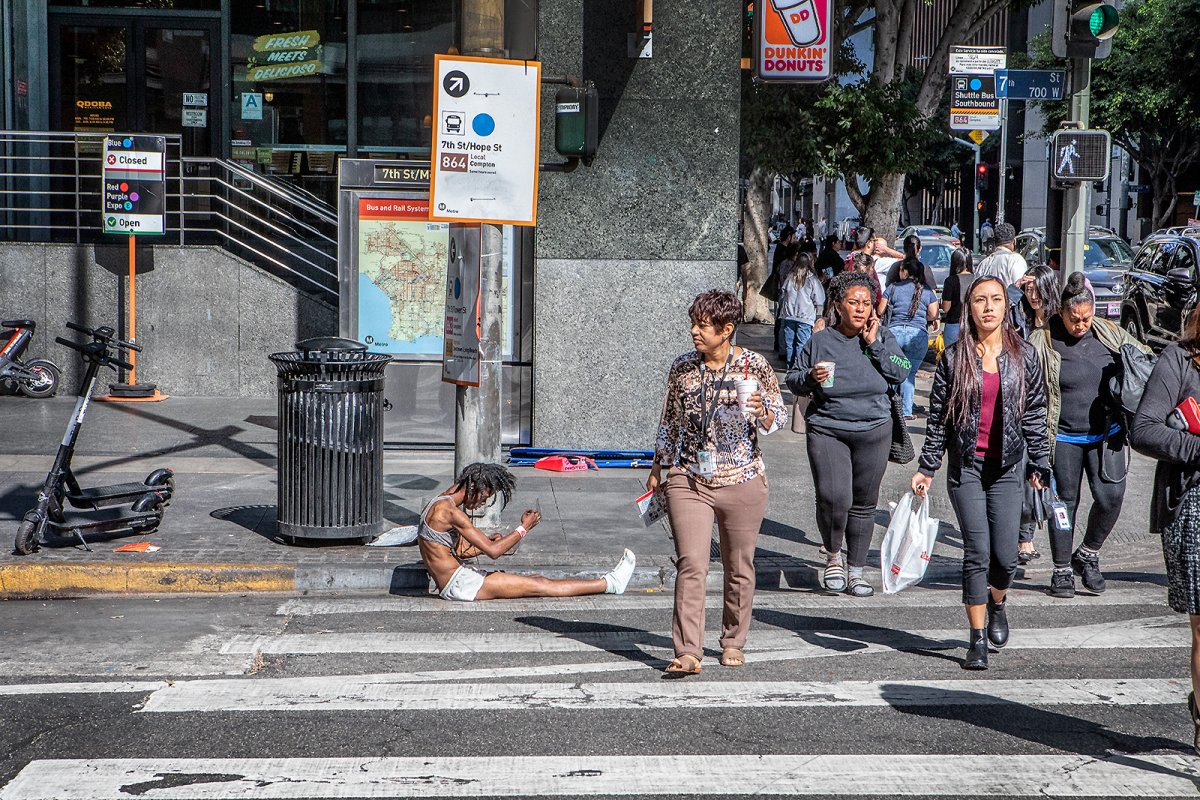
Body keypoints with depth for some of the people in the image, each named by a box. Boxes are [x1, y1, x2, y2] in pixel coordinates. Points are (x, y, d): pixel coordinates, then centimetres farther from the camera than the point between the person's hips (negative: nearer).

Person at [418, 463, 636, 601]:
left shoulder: (440, 503, 11)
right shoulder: (449, 511, -21)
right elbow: (492, 551, -21)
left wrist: (487, 542, 5)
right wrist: (524, 528, -12)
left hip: (456, 579, 10)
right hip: (457, 584, -10)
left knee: (535, 580, 6)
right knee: (535, 586, -7)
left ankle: (606, 583, 5)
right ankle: (608, 584, -3)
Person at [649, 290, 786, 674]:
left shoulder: (755, 366, -2)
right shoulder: (682, 367, 6)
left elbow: (779, 417, 3)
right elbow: (669, 421, 16)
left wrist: (762, 412, -20)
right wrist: (658, 470, 19)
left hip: (742, 482, -1)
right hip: (688, 481, 1)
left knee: (739, 567, 8)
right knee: (691, 564, -11)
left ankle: (733, 642, 26)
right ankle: (688, 652, -12)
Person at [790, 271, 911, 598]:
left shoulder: (882, 337, 5)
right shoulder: (819, 341, 1)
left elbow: (901, 371, -6)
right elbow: (793, 379, 8)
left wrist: (874, 344, -11)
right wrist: (810, 377, -13)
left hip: (873, 432, 2)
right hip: (827, 430, -2)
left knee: (864, 504, 9)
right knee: (833, 498, -18)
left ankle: (855, 571, 23)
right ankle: (832, 556, 9)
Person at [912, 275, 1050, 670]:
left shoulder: (1024, 356, 4)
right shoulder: (954, 358, 1)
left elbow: (1035, 413, 9)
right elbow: (938, 416, 3)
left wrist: (1039, 464, 6)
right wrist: (926, 468, 2)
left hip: (1007, 465, 1)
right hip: (966, 464, -1)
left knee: (1005, 555, -2)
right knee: (977, 552, -6)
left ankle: (997, 604, 33)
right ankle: (978, 639, 5)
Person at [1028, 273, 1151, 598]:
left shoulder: (1110, 335, 2)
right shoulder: (1042, 342, -9)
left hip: (1106, 435, 3)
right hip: (1064, 437, -3)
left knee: (1111, 496, -8)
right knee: (1065, 502, 5)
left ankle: (1088, 554, 17)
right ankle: (1062, 570, 20)